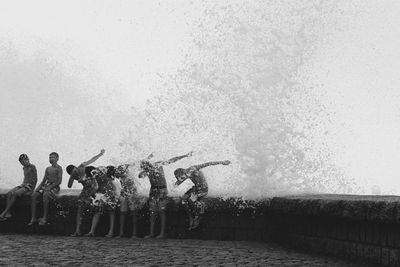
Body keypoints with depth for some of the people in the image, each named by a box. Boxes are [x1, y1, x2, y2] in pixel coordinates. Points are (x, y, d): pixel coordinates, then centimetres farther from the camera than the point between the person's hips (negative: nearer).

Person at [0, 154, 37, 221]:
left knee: (15, 194, -29)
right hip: (24, 185, 8)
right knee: (9, 193, -17)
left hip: (30, 186, -8)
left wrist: (26, 185, -14)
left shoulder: (32, 167, -8)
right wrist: (22, 184, 8)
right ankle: (8, 213, -27)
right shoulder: (25, 168, 17)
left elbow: (35, 179, -11)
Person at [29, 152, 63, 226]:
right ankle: (33, 218, -22)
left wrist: (50, 187, -20)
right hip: (46, 186, 7)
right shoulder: (47, 169, 21)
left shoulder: (58, 168, 0)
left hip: (54, 187, -7)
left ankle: (44, 218, -36)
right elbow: (44, 180, 20)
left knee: (45, 195, -38)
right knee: (33, 195, -19)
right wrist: (39, 186, 0)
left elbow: (59, 181, -9)